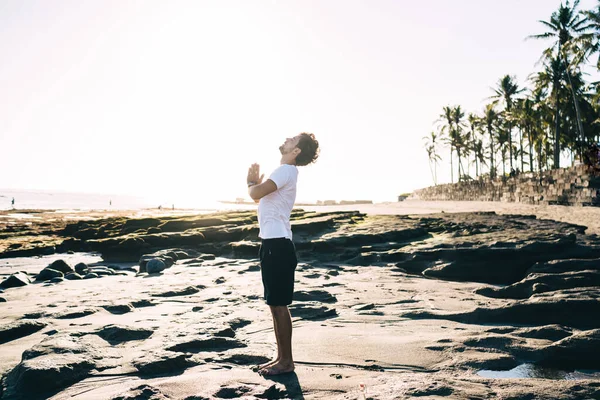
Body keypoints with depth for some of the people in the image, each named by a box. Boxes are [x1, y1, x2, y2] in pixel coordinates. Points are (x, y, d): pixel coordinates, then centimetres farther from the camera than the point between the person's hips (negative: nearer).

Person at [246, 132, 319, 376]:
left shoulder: (286, 171, -12)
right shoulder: (283, 172, 19)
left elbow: (255, 194, -23)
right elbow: (260, 197, 25)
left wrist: (251, 181, -2)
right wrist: (255, 180, 8)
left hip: (278, 245, -10)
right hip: (272, 243, 10)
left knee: (279, 305, -3)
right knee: (274, 305, 14)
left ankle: (287, 361, 6)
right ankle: (281, 357, 23)